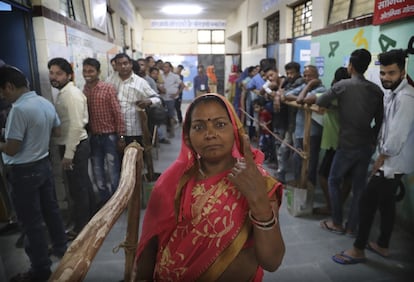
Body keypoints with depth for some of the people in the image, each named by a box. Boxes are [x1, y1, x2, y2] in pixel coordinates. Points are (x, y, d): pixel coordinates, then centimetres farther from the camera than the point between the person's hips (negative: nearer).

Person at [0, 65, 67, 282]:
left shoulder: (19, 109, -23)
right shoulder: (46, 103, 1)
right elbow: (57, 131, 15)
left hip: (24, 171, -8)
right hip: (44, 164, 8)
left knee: (31, 220, 5)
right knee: (51, 209, 21)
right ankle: (61, 248, 38)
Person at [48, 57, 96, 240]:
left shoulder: (72, 94, -18)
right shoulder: (64, 93, 12)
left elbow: (76, 126, -24)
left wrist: (68, 154, -22)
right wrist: (67, 150, 15)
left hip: (75, 146, -10)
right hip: (74, 145, 10)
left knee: (77, 188, 2)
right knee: (83, 184, 19)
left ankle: (81, 227, 17)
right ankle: (90, 217, 35)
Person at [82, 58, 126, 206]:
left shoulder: (108, 88, -8)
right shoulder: (83, 91, 4)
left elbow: (117, 113, -9)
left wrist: (121, 136, -12)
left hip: (109, 136, -4)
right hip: (93, 137, 4)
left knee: (113, 170, 5)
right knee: (97, 171, 14)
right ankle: (105, 198, 31)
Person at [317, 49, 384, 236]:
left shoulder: (343, 85, -10)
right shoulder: (377, 90, 2)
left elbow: (320, 102, -4)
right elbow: (380, 121, 5)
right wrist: (372, 139, 15)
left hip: (347, 145, -4)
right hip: (367, 146, 4)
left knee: (334, 182, 13)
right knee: (359, 186, 12)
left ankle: (337, 224, 19)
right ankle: (352, 227, 21)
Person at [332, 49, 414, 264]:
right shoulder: (391, 93, 10)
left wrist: (381, 157, -13)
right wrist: (382, 154, 4)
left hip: (393, 162, -9)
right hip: (392, 160, 10)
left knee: (367, 201, -4)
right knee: (385, 202, 17)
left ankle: (358, 249, 10)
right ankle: (382, 245, 32)